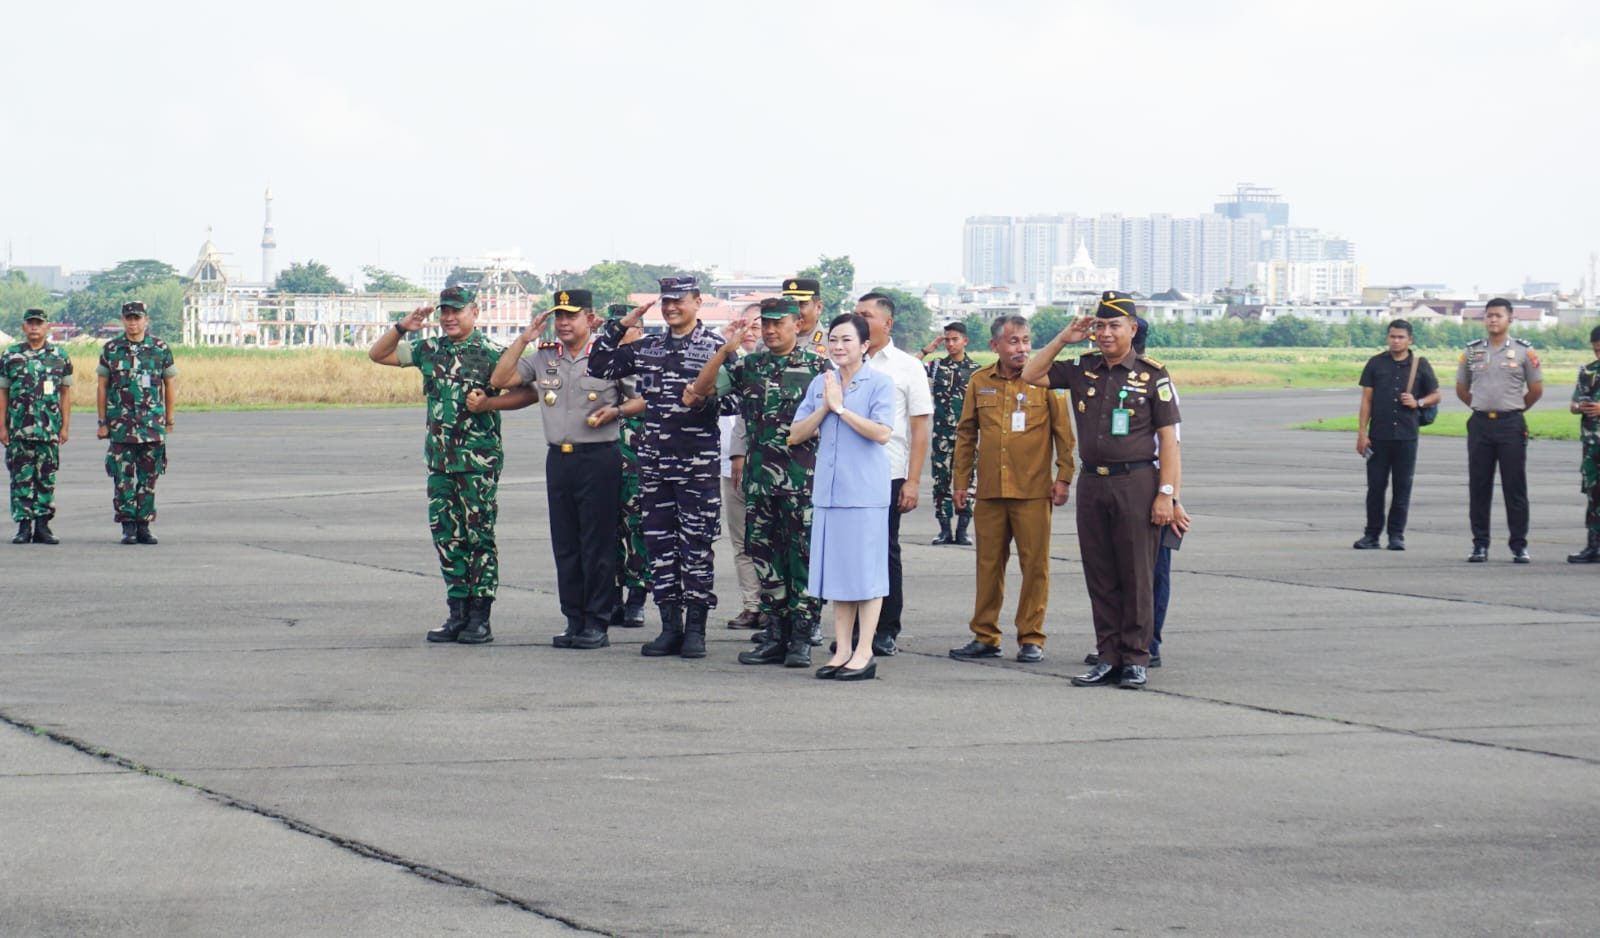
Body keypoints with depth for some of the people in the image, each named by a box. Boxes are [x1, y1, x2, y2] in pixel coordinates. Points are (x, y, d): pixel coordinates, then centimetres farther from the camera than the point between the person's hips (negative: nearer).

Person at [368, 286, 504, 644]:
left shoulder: (491, 353, -5)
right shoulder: (429, 350, 10)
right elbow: (377, 354, 15)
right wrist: (402, 328, 2)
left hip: (479, 463, -6)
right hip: (439, 460, 6)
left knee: (479, 537, -2)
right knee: (446, 536, 7)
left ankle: (480, 618, 1)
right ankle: (458, 613, 14)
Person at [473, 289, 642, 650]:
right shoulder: (544, 356, 11)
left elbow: (644, 399, 4)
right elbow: (500, 380, 7)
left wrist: (617, 411, -14)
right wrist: (525, 338, 4)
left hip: (599, 457, -5)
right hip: (558, 457, 5)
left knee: (598, 545, -4)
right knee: (564, 545, 7)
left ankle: (597, 624, 1)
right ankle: (575, 621, 14)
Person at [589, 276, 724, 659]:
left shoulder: (715, 347, -2)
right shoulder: (647, 347, 13)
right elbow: (599, 365, 13)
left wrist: (704, 397, -20)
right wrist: (620, 325, 7)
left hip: (698, 464, -5)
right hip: (654, 460, 5)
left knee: (695, 544, -1)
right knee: (659, 543, 7)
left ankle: (695, 628, 5)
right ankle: (670, 625, 13)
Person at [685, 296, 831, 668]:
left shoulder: (817, 366, 1)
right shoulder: (748, 366, 10)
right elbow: (702, 389, 1)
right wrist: (727, 350, -8)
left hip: (804, 479, -4)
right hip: (758, 476, 4)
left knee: (803, 555, -3)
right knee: (765, 554, 7)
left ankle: (801, 638, 2)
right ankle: (775, 634, 15)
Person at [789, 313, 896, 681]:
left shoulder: (879, 382, -4)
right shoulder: (820, 384, 11)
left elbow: (882, 433, -16)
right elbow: (796, 434, 9)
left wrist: (841, 407, -14)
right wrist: (824, 407, -6)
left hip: (865, 492, -5)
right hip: (829, 491, 5)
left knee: (866, 571, -2)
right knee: (837, 570, 9)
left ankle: (864, 653, 3)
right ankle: (842, 651, 15)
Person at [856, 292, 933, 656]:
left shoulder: (907, 367, 4)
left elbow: (920, 429, 1)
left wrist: (913, 481, -5)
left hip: (888, 475, -2)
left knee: (885, 553, 2)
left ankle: (887, 632, 9)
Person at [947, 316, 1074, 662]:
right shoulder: (980, 383, 8)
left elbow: (1063, 432, 1)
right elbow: (966, 434, 14)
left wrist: (1063, 477, -4)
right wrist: (961, 481, 11)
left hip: (1033, 491, -3)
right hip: (990, 491, 3)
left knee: (1034, 564, -1)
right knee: (989, 564, 7)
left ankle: (1031, 638, 7)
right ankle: (985, 637, 15)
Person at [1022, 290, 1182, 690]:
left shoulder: (1152, 374, -2)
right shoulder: (1081, 370, 10)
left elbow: (1168, 438, -4)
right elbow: (1031, 375, 14)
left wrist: (1166, 493, -11)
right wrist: (1063, 339, 3)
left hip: (1136, 482, -4)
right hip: (1092, 484, 5)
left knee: (1137, 576, -2)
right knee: (1100, 578, 6)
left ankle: (1135, 659, 3)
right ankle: (1108, 658, 11)